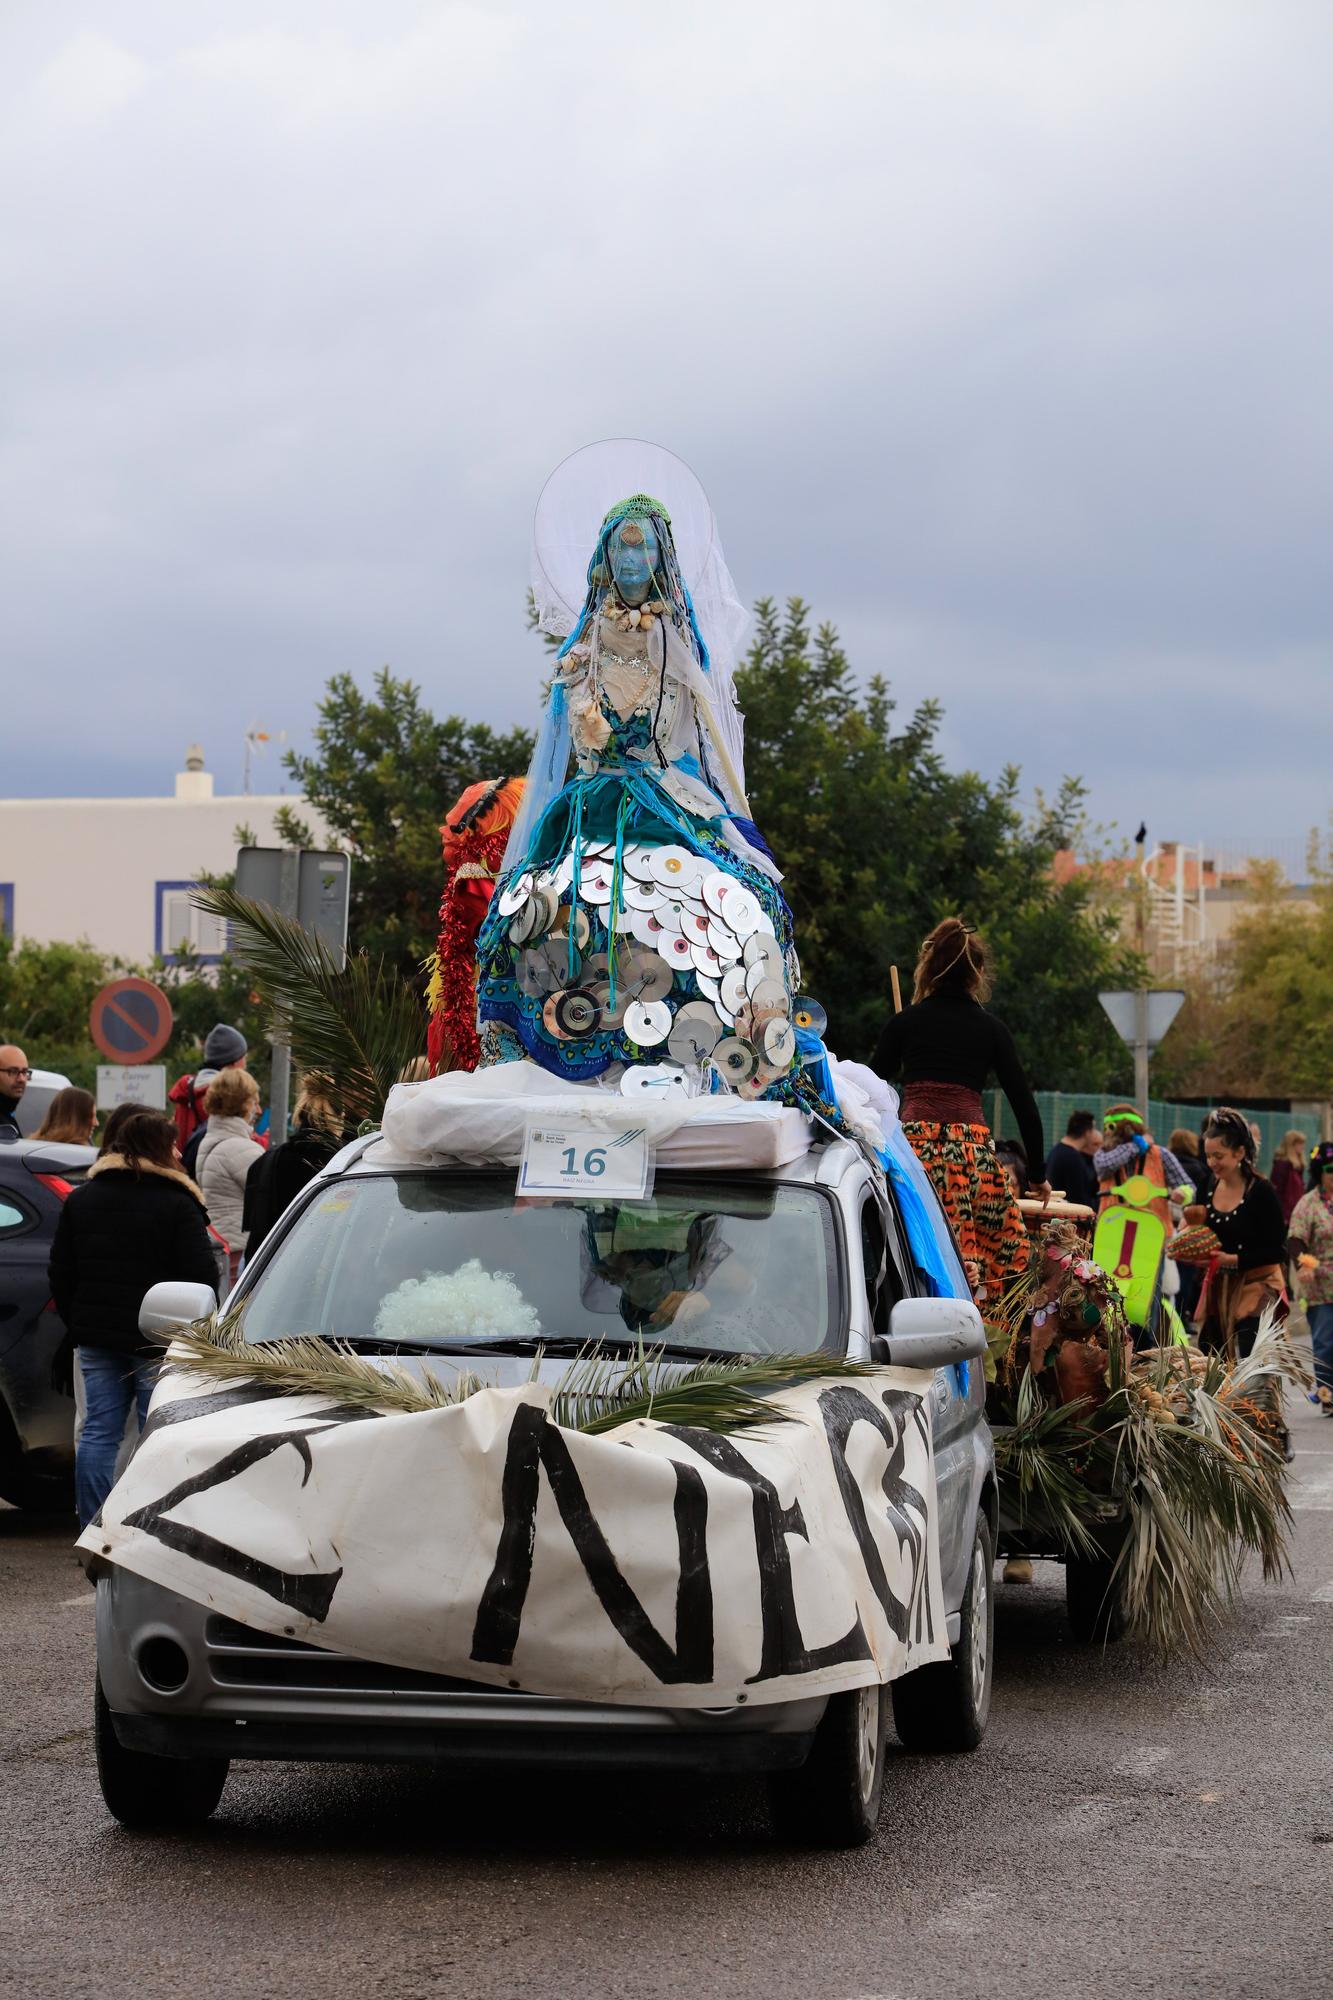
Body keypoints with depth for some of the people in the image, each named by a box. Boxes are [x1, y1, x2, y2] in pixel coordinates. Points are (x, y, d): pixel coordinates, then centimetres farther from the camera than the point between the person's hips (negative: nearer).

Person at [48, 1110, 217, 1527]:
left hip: (96, 1337, 5)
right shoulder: (177, 1204, -8)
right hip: (157, 1340, -5)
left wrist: (77, 1324, 21)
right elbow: (201, 1276, -11)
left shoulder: (80, 1200, 10)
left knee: (99, 1431, 7)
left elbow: (60, 1273, 13)